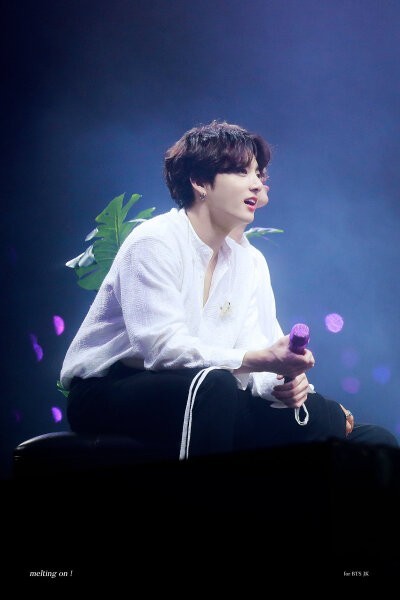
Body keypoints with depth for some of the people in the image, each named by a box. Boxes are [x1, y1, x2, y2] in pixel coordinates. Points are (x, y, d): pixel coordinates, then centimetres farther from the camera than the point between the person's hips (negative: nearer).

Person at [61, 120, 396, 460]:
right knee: (214, 384, -38)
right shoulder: (154, 242, -15)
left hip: (197, 399, 7)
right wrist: (262, 359, -34)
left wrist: (281, 382, -20)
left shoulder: (243, 262, 10)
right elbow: (164, 347, -26)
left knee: (324, 416, -7)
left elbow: (249, 351, 4)